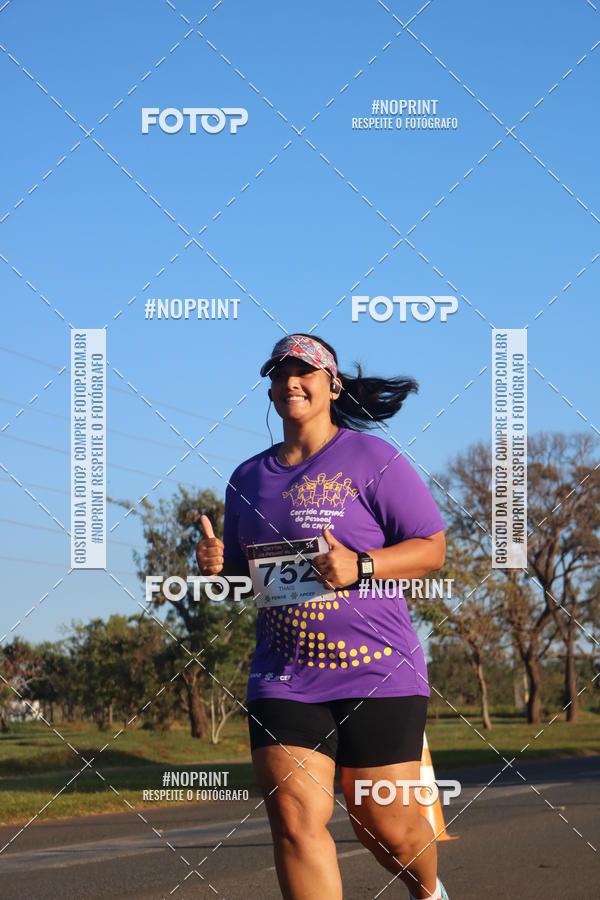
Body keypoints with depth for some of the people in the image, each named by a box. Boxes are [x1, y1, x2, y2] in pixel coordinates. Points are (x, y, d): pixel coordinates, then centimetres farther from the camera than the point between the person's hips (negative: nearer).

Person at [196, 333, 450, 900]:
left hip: (376, 668, -4)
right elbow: (242, 571, 25)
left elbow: (432, 549, -4)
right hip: (283, 676, 4)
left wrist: (359, 566, -19)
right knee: (294, 818, -13)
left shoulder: (372, 459, -1)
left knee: (385, 825, 3)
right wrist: (217, 564, 2)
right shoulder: (248, 478, 15)